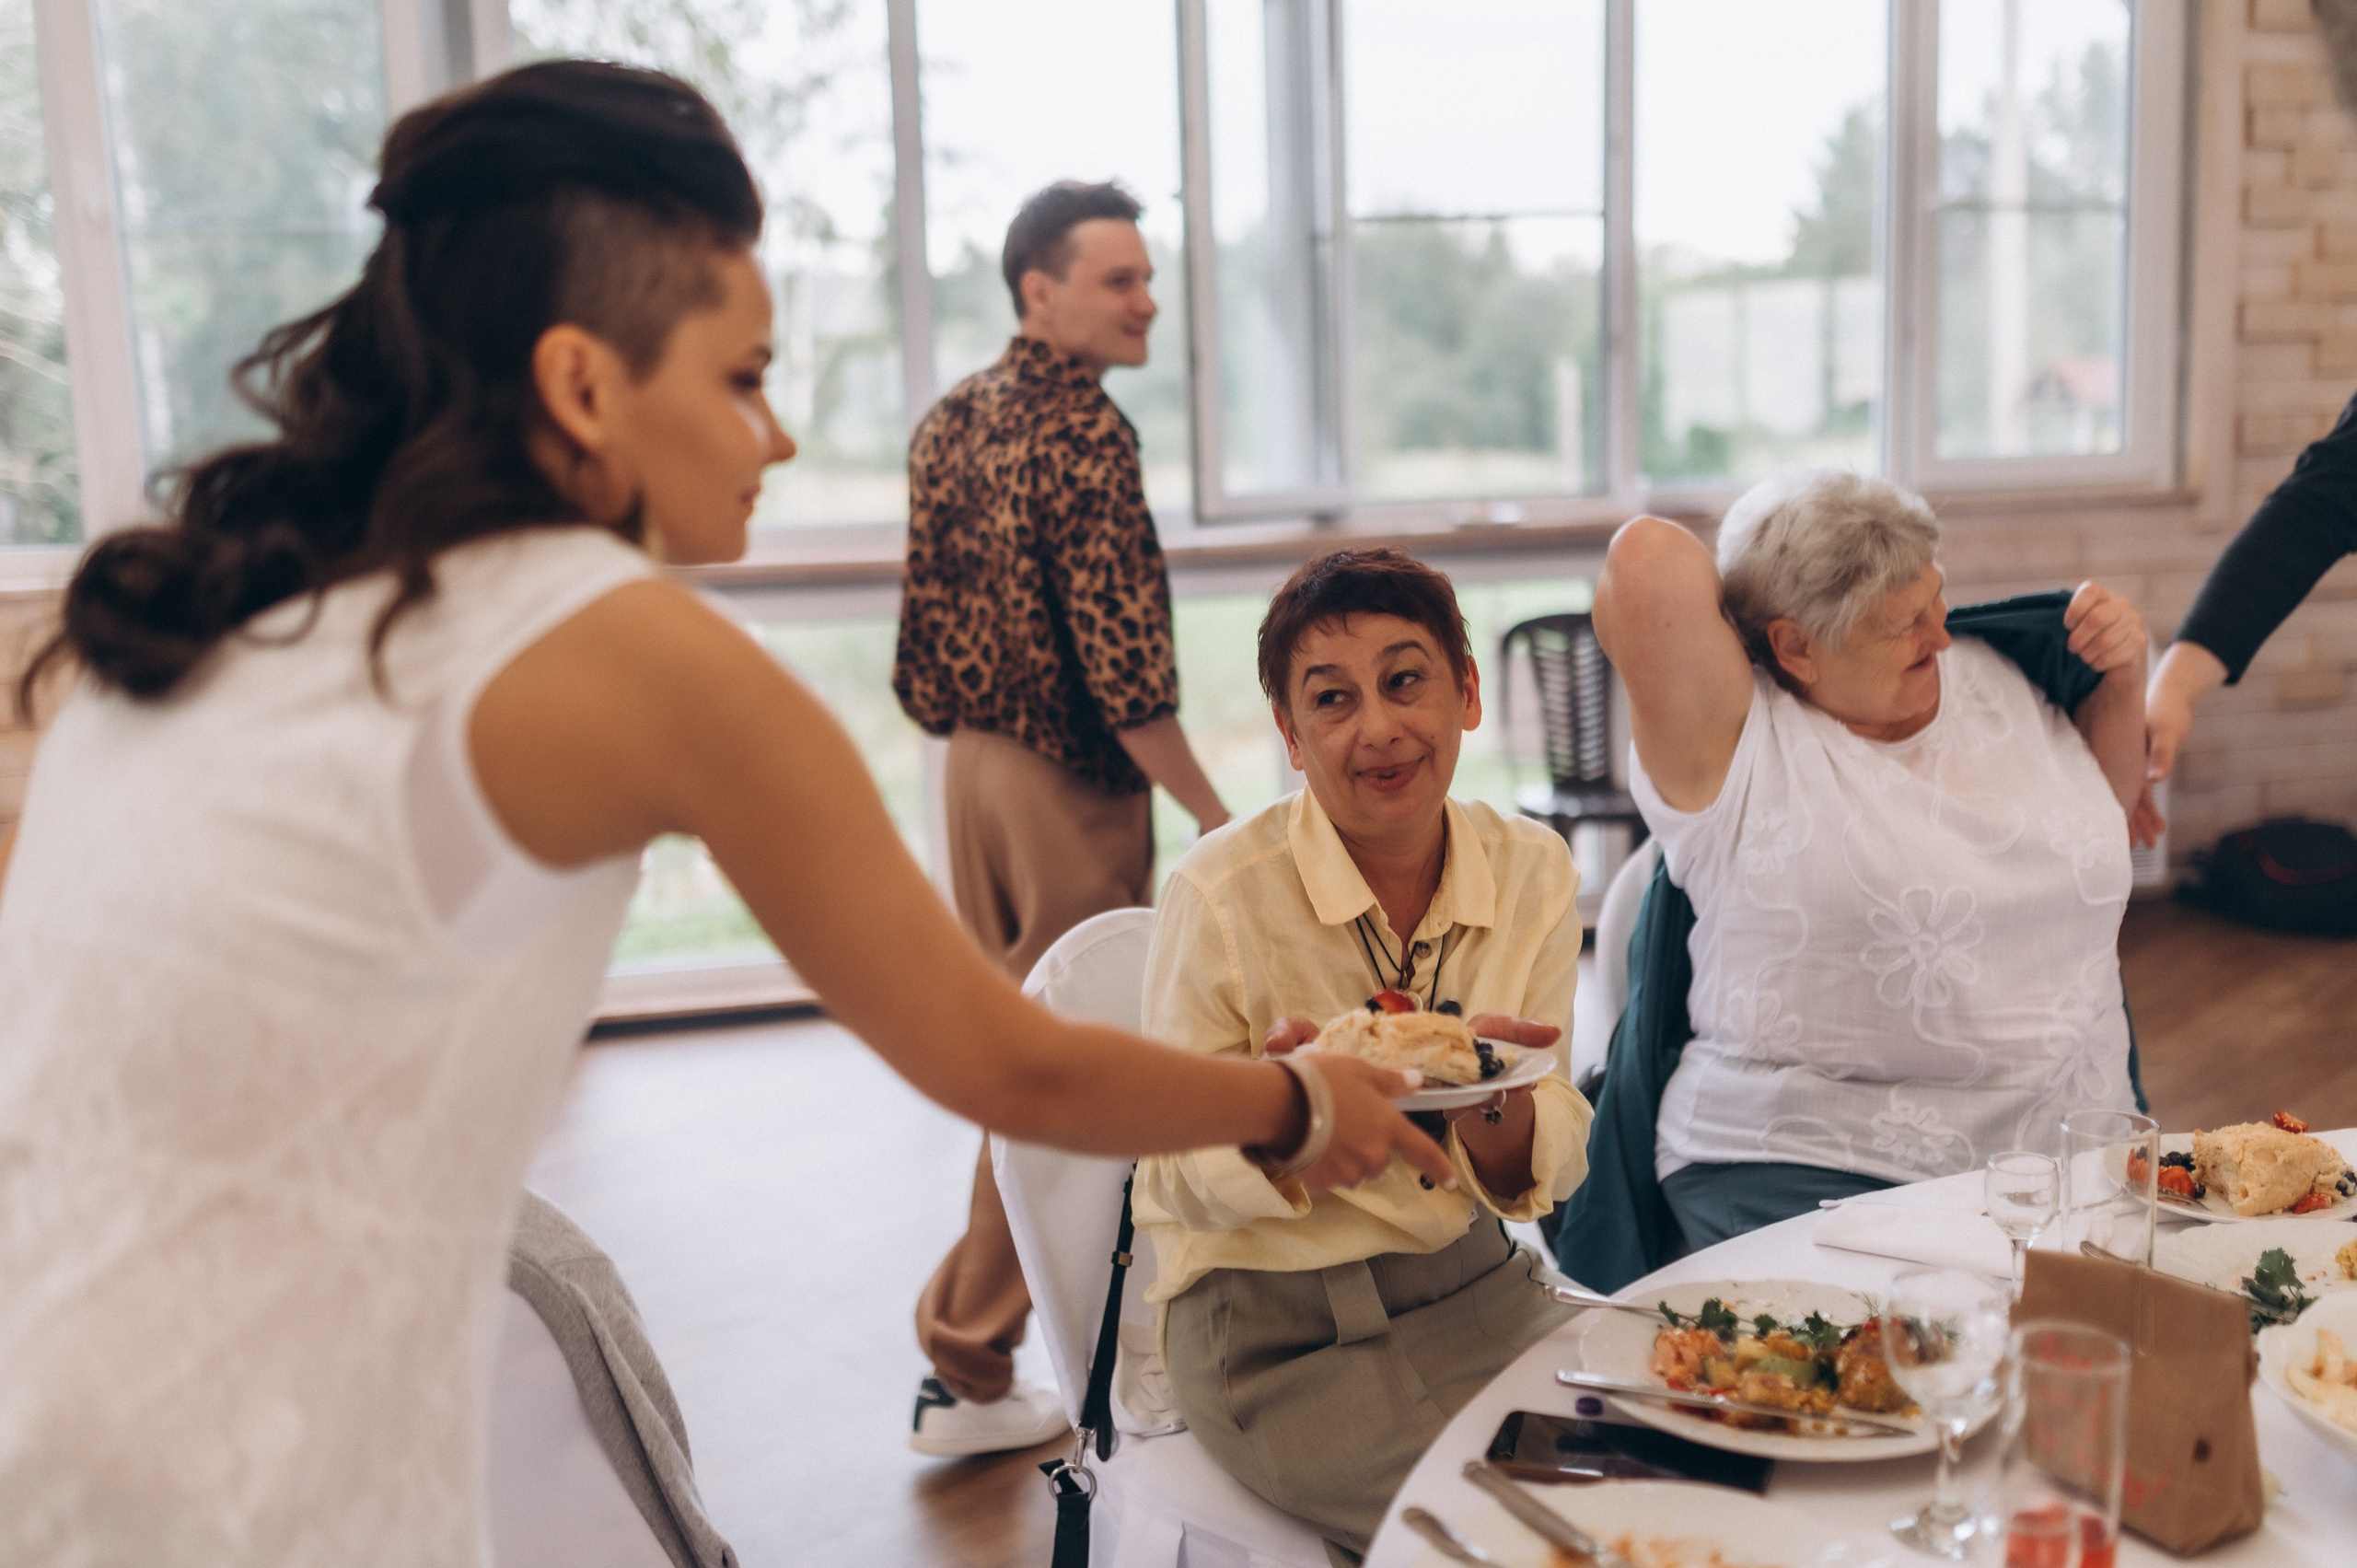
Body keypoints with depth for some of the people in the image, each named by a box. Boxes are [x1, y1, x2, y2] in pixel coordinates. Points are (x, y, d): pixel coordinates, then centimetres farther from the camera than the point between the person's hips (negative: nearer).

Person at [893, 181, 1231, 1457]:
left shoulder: (950, 420, 11)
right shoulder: (1081, 431, -16)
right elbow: (1120, 659, -22)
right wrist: (1214, 813, -15)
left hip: (970, 766, 9)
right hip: (1069, 789, -9)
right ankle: (967, 1368, 9)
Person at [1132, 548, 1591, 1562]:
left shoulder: (1532, 872, -3)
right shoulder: (1223, 892, -16)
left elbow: (1545, 1172, 1)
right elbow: (1180, 1181, -9)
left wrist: (1489, 1093, -22)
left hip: (1469, 1283, 5)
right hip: (1273, 1324, -5)